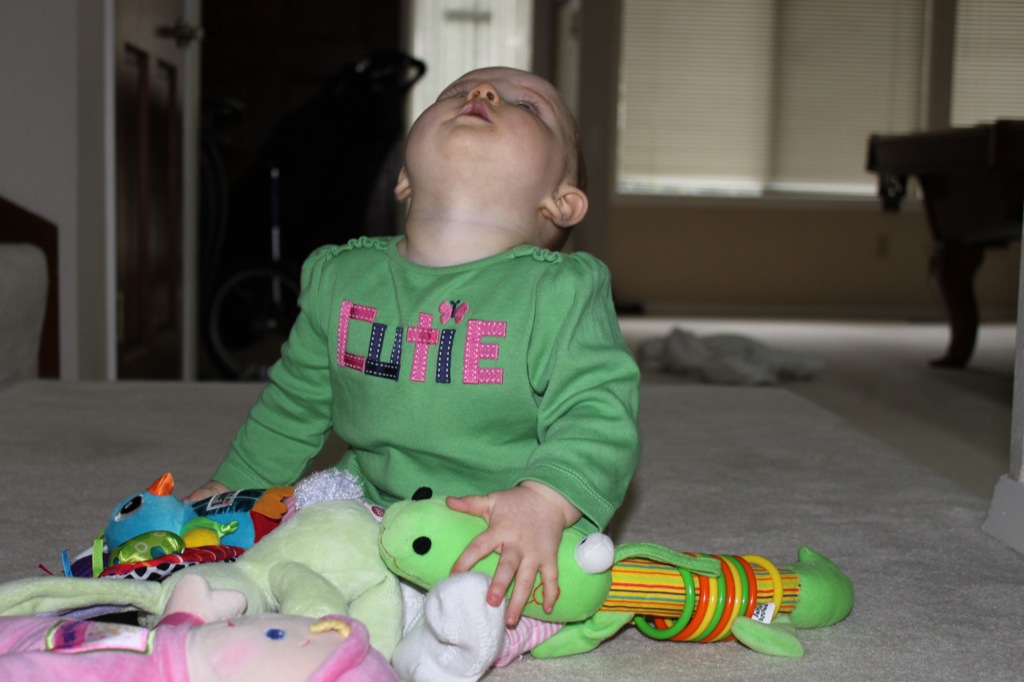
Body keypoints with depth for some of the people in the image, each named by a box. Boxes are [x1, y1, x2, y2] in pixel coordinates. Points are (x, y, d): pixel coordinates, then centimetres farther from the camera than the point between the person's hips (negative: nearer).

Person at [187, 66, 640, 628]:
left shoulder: (559, 292, -12)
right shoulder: (338, 277, 4)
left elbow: (599, 414, -20)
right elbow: (294, 403, 19)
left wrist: (546, 501, -38)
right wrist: (229, 488, 26)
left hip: (509, 538, -5)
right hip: (370, 508, 5)